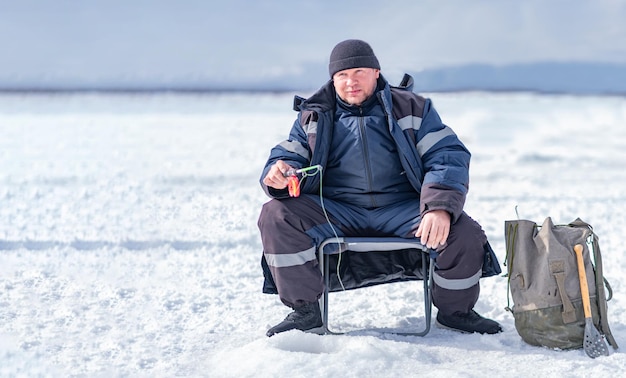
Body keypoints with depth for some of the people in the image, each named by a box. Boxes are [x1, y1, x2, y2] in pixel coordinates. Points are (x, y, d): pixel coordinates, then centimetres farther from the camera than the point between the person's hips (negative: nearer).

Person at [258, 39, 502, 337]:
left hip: (402, 209, -1)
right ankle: (304, 310, -7)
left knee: (464, 234, -26)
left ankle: (454, 310, 6)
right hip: (336, 211, 1)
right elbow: (289, 156, 9)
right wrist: (278, 174, -20)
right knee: (276, 215, -25)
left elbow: (449, 156, -3)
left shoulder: (411, 108, 7)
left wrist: (440, 208, -22)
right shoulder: (315, 116, 12)